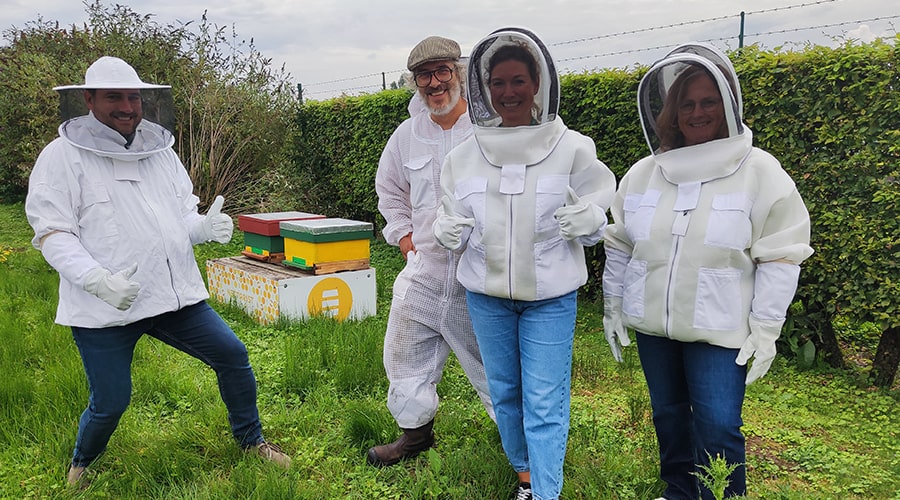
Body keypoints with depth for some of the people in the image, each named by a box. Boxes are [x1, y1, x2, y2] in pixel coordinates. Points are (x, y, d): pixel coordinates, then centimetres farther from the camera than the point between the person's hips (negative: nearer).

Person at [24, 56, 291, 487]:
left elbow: (183, 216, 15)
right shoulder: (63, 156, -5)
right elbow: (51, 233, -10)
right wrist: (99, 280, -25)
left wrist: (207, 227, -10)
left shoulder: (160, 151, 12)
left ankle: (250, 439, 25)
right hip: (104, 307, -4)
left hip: (175, 294, 5)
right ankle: (81, 465, 38)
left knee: (232, 355, 3)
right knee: (110, 403, 3)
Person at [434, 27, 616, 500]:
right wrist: (446, 230, -13)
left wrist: (588, 220, -23)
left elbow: (602, 214, -1)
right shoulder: (464, 155, -1)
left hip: (550, 296, -3)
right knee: (504, 393, 17)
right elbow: (450, 214, 9)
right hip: (485, 293, 4)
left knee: (545, 403, -2)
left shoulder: (572, 148, -8)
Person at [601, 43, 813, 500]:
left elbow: (779, 258, -7)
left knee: (718, 426, -5)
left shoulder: (760, 172, -7)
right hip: (652, 324, 4)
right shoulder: (643, 173, 4)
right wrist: (612, 308, 11)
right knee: (668, 414, 17)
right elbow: (619, 246, 11)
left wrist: (765, 329, -9)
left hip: (719, 328, -4)